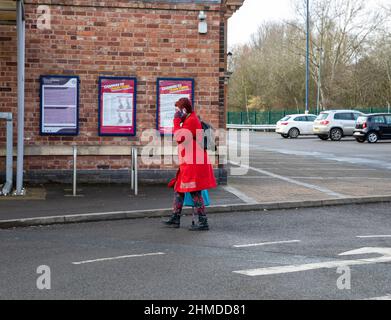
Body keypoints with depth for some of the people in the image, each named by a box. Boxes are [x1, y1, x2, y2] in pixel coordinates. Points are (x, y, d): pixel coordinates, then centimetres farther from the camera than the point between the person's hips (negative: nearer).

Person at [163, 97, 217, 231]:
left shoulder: (192, 121, -14)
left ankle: (203, 222, -4)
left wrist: (176, 120, -12)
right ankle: (175, 219, 22)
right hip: (188, 164, 11)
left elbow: (178, 137, -19)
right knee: (178, 189, 15)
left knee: (195, 192, -8)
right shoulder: (189, 121, 19)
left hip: (194, 164, -11)